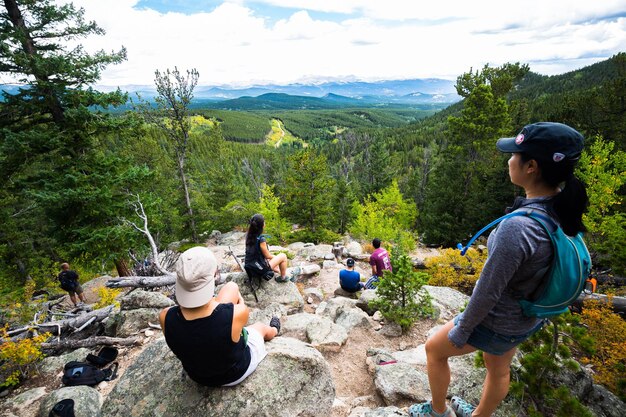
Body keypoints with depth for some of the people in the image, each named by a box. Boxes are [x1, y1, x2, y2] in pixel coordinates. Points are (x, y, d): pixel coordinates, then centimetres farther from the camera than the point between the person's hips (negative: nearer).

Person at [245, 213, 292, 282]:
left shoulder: (248, 236, -5)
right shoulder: (261, 239, -28)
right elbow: (267, 256, -15)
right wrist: (276, 257, 6)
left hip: (249, 267, 8)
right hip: (260, 269, -8)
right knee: (283, 256, 6)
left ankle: (279, 272, 46)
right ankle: (283, 277, 23)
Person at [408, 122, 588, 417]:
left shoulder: (517, 227, -39)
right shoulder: (563, 207, -12)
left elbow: (488, 292, -29)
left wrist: (461, 331, -13)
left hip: (497, 323, -7)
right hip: (530, 316, 8)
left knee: (434, 349, 19)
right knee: (499, 371, 30)